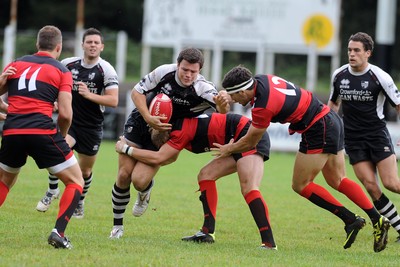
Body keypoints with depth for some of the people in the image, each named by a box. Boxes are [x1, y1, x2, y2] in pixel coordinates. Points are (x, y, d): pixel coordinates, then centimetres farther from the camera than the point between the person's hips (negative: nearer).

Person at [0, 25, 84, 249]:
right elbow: (65, 113, -1)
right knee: (76, 182, 8)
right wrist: (63, 136, 12)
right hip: (42, 132, -4)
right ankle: (59, 232, -9)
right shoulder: (61, 71, 5)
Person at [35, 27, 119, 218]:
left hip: (92, 127, -1)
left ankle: (80, 201, 36)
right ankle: (52, 190, -3)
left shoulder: (106, 70, -9)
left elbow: (113, 101, -18)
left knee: (85, 170, 10)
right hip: (69, 121, 1)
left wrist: (89, 95, -28)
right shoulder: (68, 64, -1)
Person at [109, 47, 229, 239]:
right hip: (139, 123, 1)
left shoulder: (202, 89, -23)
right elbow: (137, 92, -8)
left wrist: (223, 104, -60)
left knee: (139, 180, -17)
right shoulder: (164, 72, -18)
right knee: (123, 176, -5)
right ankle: (117, 226, 14)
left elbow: (221, 111, -35)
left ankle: (145, 192, 22)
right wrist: (148, 118, -21)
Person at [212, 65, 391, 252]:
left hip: (318, 131, -9)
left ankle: (350, 220, -1)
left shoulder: (263, 107, -23)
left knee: (300, 185, 0)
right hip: (330, 119, 9)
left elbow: (250, 142, -7)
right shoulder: (261, 80, 1)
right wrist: (227, 95, 14)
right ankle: (377, 220, 11)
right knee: (337, 180, 15)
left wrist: (228, 149, 11)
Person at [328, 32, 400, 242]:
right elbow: (334, 103, 19)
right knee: (371, 186, -8)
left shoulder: (379, 77, -10)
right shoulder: (339, 75, 3)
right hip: (353, 139, 3)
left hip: (377, 135, -3)